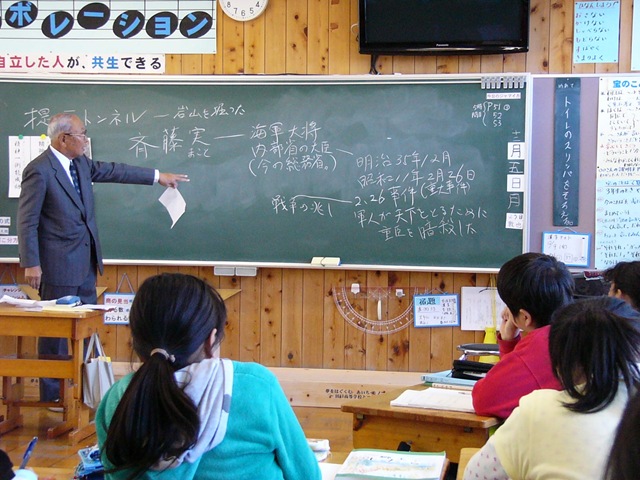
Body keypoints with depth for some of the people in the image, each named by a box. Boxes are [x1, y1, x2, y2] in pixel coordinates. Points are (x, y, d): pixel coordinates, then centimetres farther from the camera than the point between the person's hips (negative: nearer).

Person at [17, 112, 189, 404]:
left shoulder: (80, 163, 7)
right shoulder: (39, 170, -16)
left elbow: (112, 171, 20)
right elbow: (27, 221, -15)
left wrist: (157, 176, 22)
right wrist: (31, 264, -17)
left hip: (85, 261, 9)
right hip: (58, 264, -9)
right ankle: (52, 395, 11)